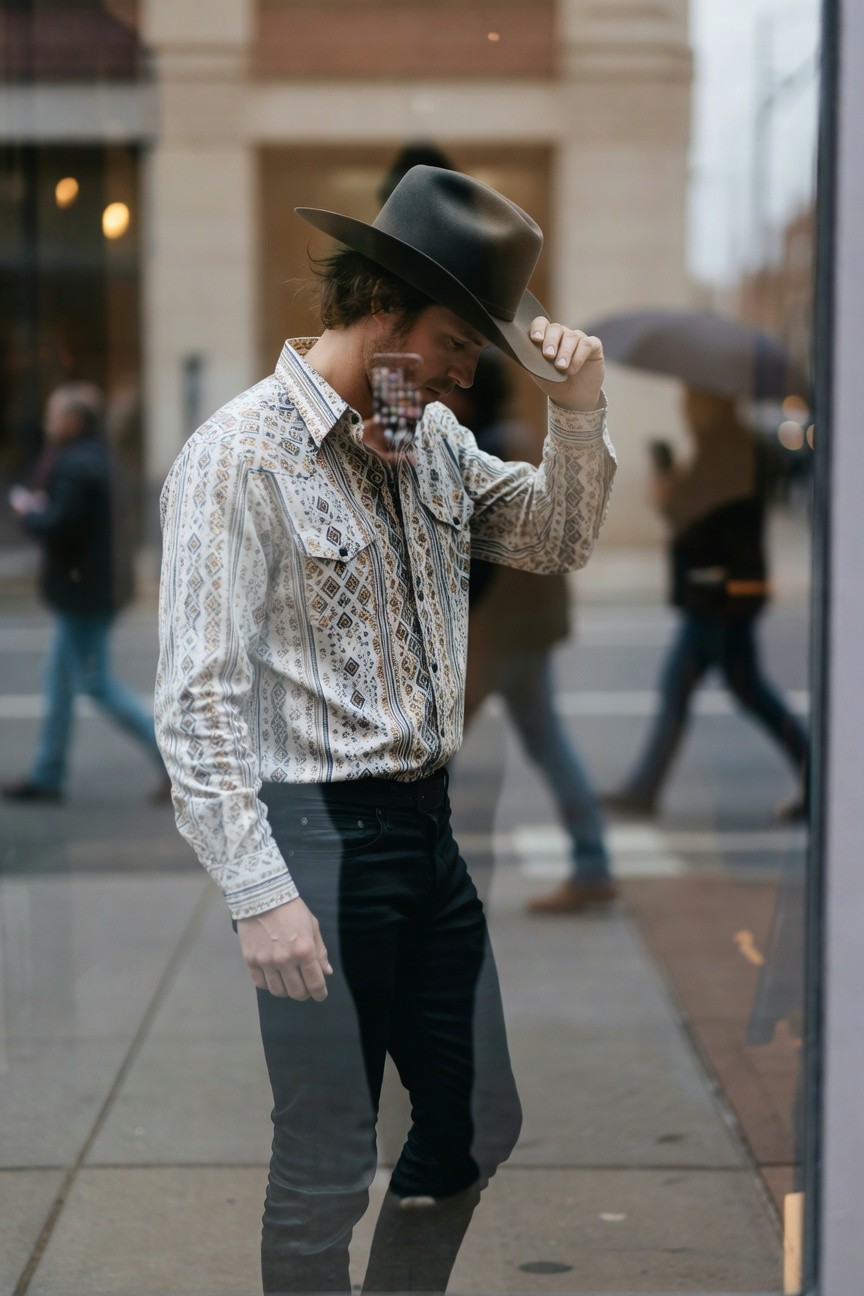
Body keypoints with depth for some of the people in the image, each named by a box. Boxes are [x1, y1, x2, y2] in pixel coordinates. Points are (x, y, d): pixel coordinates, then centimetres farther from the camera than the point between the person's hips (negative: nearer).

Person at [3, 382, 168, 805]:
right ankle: (47, 776, 20)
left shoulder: (75, 467, -19)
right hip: (100, 584, 10)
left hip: (83, 589, -10)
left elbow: (57, 527, -23)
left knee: (95, 682, -4)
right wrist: (39, 506, 3)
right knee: (60, 675, 15)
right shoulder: (98, 457, 12)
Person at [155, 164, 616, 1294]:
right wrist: (261, 893, -23)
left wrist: (578, 410, 3)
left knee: (480, 1124, 18)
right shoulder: (240, 456, -14)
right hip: (317, 833, -8)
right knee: (327, 1170, 0)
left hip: (426, 826, 8)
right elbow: (198, 701, -18)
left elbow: (558, 542, 21)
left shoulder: (431, 437, 9)